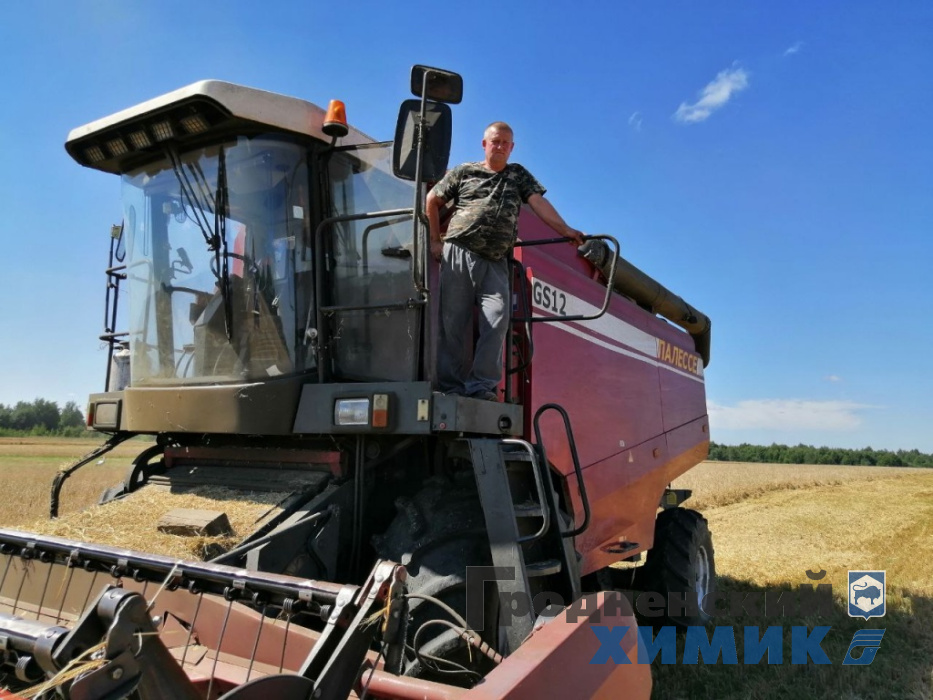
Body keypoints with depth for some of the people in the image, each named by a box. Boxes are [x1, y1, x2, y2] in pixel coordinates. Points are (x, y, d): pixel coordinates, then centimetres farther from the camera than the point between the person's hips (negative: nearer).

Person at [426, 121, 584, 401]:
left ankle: (480, 385, -13)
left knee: (497, 319, -15)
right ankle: (450, 386, 0)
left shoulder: (519, 175, 20)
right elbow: (432, 201, 17)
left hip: (495, 263, 2)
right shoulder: (463, 172, 14)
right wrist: (435, 240, 9)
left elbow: (539, 203, 7)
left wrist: (566, 231, -6)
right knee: (453, 323, -4)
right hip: (458, 254, -1)